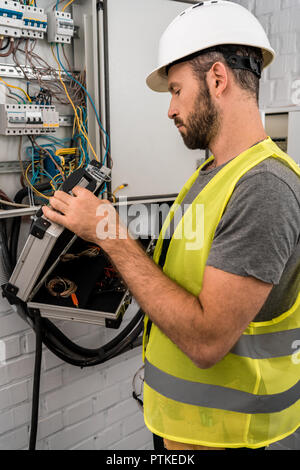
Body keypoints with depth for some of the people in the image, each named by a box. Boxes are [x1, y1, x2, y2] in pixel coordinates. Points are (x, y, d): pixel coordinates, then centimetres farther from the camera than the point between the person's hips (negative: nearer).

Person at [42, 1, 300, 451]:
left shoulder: (263, 186, -25)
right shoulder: (213, 174, 7)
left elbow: (206, 341, -28)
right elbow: (185, 277, 7)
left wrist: (114, 238, -25)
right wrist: (106, 231, 0)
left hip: (218, 431, -8)